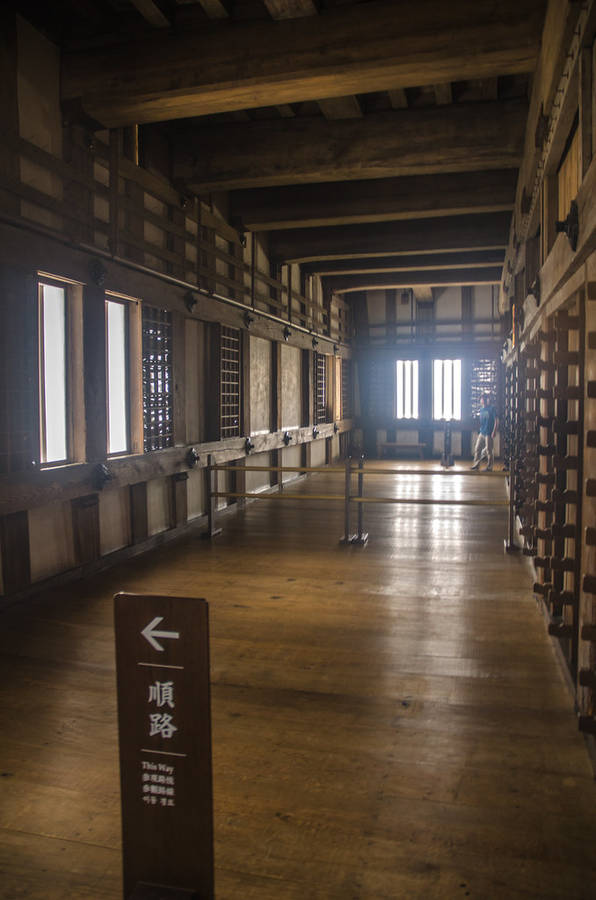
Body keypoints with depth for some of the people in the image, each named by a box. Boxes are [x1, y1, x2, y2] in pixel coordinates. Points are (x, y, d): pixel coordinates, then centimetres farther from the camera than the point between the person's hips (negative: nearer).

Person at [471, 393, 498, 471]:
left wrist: (494, 431, -16)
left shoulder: (492, 408, -7)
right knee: (477, 448, 7)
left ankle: (489, 467, 6)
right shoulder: (481, 410, 12)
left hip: (489, 433, -7)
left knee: (489, 450, -2)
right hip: (481, 433, 7)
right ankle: (476, 464, 18)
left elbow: (496, 421, -9)